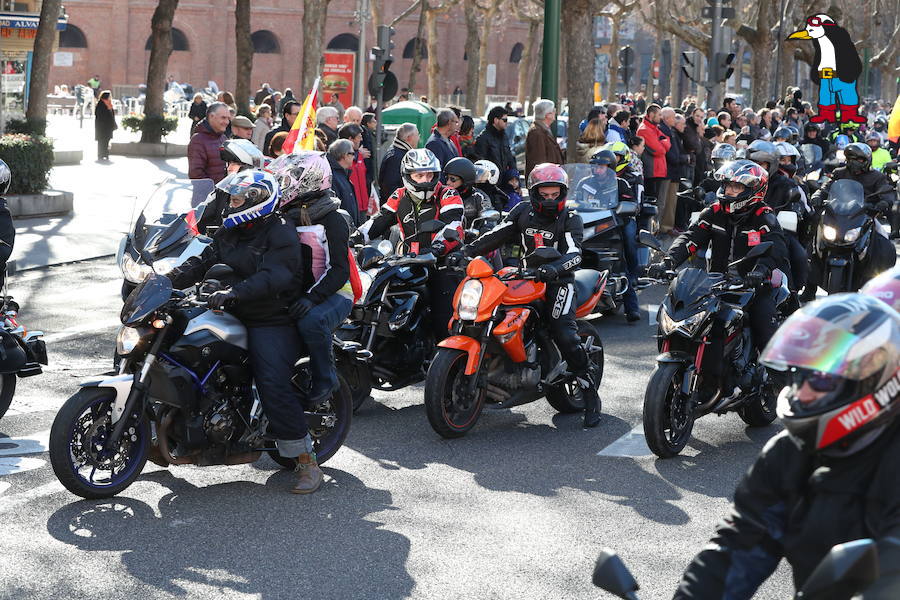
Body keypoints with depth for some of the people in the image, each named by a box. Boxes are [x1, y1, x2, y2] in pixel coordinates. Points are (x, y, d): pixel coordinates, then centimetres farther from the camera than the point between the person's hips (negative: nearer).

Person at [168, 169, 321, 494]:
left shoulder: (280, 234, -12)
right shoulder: (229, 232, 15)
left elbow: (272, 277, -27)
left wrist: (233, 292, -40)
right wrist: (167, 280, -10)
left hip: (272, 323, -9)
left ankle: (307, 462, -17)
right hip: (234, 318, 9)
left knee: (274, 386, -22)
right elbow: (202, 262, 6)